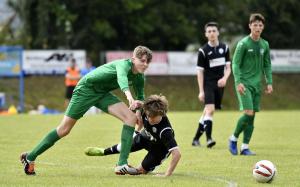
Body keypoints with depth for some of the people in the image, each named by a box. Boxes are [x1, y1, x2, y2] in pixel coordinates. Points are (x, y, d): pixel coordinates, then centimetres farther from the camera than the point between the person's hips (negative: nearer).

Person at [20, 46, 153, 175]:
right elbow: (121, 78, -51)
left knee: (131, 118, -13)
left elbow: (140, 97, 16)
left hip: (103, 93, 7)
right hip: (86, 89, -7)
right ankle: (30, 157, 11)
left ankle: (122, 165, -16)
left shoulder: (139, 78, -3)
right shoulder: (124, 64, -27)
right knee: (64, 130, -5)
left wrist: (139, 113, -4)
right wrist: (129, 97, -70)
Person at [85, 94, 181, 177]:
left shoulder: (165, 131, -46)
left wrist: (167, 174, -48)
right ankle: (103, 151, 47)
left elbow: (177, 153, -48)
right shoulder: (146, 110, -31)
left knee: (140, 171, -2)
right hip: (146, 137, 5)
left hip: (159, 148, -5)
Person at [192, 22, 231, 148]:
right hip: (208, 84, -4)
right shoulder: (203, 51, -4)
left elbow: (228, 67, 10)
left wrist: (225, 78, -12)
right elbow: (200, 72, -4)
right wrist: (201, 91, -10)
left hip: (219, 84, 4)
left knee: (207, 112, 8)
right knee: (210, 109, -21)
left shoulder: (225, 48, 7)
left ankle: (196, 138, 17)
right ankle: (208, 139, -26)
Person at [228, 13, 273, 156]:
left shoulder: (264, 45, 10)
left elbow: (267, 65, 17)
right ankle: (234, 138, 3)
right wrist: (238, 82, -18)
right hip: (244, 84, -6)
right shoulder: (243, 44, -7)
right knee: (248, 113, -16)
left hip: (256, 84, 6)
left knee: (252, 116, 2)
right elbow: (235, 64, -8)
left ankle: (245, 147, 7)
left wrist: (269, 82, 8)